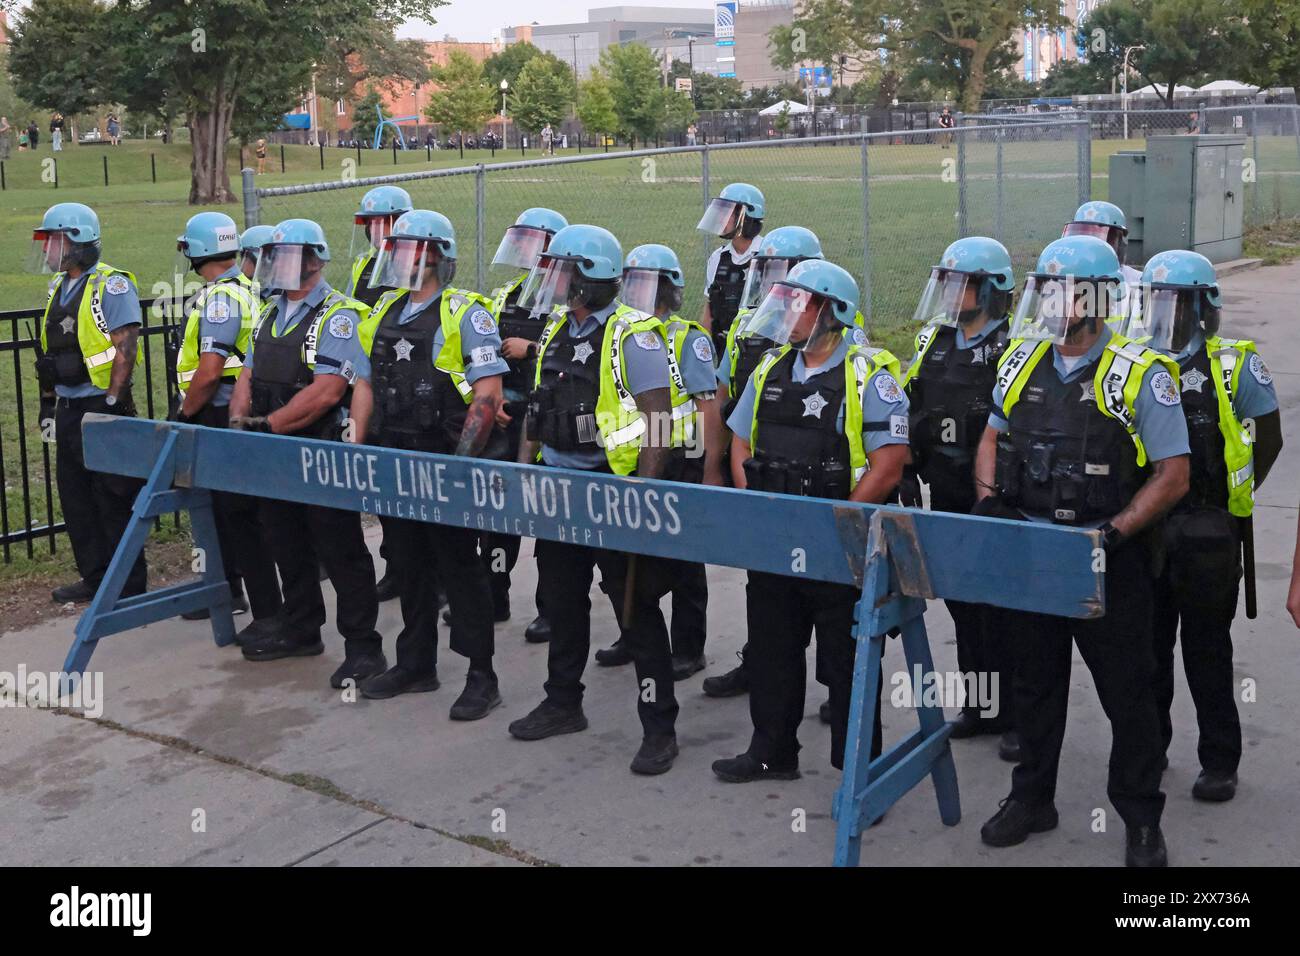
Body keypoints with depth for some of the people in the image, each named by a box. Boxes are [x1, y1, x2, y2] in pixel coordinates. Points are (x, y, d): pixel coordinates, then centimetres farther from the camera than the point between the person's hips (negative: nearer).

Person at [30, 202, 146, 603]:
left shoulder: (111, 285, -12)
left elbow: (125, 348, -17)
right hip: (68, 411, 9)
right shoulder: (59, 288, 14)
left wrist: (112, 404, -20)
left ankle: (130, 584, 6)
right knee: (75, 498, 13)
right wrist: (47, 402, 19)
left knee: (114, 499, -3)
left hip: (102, 407, -9)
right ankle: (95, 577, 24)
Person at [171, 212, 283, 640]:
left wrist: (185, 413, -9)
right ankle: (227, 590, 33)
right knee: (221, 505, 20)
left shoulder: (220, 296, -17)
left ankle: (268, 610, -4)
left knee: (238, 513, -7)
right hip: (234, 415, 10)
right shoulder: (244, 289, 13)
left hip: (221, 415, -10)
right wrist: (192, 409, 20)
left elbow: (209, 370, -23)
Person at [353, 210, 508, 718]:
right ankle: (416, 663, 29)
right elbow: (368, 385, 19)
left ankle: (481, 676, 8)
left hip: (443, 461, -7)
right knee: (409, 565, 15)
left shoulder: (465, 314, -8)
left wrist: (462, 460, -19)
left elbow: (488, 394, -13)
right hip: (394, 461, 7)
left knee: (460, 566, -1)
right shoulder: (384, 313, 13)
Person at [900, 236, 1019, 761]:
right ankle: (979, 705, 27)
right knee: (961, 598, 13)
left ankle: (1016, 715, 12)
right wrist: (907, 471, 10)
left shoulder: (1013, 349, -11)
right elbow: (913, 411, 15)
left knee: (1001, 605, 0)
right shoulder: (934, 340, 9)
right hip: (946, 493, 7)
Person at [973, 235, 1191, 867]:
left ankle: (1141, 819, 24)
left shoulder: (1140, 375, -12)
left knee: (1126, 690, 7)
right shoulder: (1023, 363, 4)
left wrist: (1113, 533, -21)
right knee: (1035, 680, 18)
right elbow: (992, 439, 16)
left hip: (1104, 563, -5)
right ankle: (1032, 798, 34)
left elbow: (1173, 476, -11)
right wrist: (988, 498, -1)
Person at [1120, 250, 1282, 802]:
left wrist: (1228, 500, 1)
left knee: (1207, 653, 6)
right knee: (1146, 647, 14)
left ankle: (1220, 762, 19)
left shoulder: (1236, 367, -6)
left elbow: (1268, 440, 2)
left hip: (1207, 535, -3)